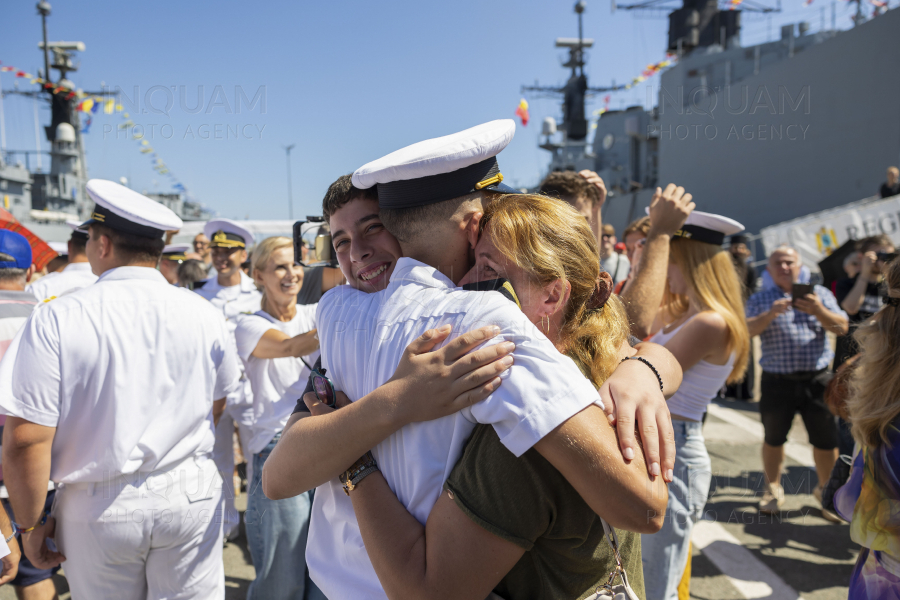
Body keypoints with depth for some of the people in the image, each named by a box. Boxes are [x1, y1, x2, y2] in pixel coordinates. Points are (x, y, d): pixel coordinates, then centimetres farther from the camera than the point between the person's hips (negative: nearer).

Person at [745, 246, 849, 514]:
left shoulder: (819, 294, 7)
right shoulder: (760, 299, 3)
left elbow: (842, 328, -2)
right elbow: (747, 330, -11)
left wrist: (820, 311, -21)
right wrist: (770, 314, -29)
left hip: (816, 379, 1)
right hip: (777, 381, -1)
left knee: (826, 439, 6)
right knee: (773, 438, 10)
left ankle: (825, 488, 29)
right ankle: (773, 488, 29)